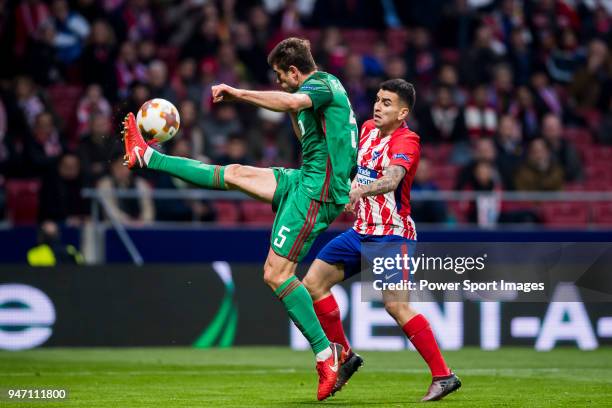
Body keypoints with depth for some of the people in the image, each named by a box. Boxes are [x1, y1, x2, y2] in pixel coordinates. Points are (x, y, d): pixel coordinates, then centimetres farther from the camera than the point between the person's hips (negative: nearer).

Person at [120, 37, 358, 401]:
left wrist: (237, 93, -28)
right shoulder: (324, 87, 18)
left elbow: (290, 101, -37)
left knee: (276, 273, -14)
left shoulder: (321, 85, -13)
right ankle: (147, 157, 29)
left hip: (317, 191, -10)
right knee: (235, 174, 18)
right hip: (307, 179, 10)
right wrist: (294, 115, 19)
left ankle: (326, 354, -14)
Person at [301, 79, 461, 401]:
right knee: (313, 284, 5)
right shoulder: (368, 130, 8)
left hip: (392, 234, -8)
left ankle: (443, 376, -14)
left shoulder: (406, 141, -15)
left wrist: (361, 190, -51)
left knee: (395, 305, -20)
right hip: (361, 230, 8)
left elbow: (392, 179, -35)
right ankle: (345, 357, 17)